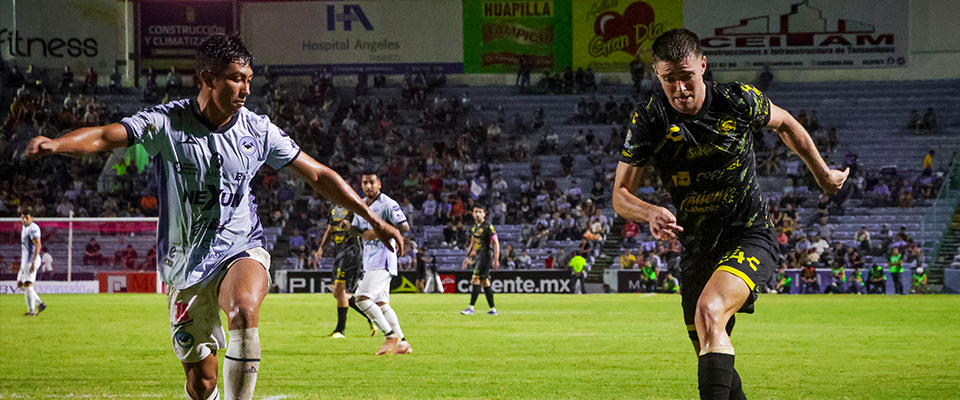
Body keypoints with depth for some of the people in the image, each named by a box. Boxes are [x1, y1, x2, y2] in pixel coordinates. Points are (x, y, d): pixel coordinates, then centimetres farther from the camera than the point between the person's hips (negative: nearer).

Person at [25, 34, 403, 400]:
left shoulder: (258, 130, -2)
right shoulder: (168, 122, -8)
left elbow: (319, 176, 6)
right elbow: (106, 136, -20)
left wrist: (375, 221, 7)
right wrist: (56, 144, -40)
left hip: (241, 250, 0)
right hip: (186, 264, 0)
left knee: (244, 310, -35)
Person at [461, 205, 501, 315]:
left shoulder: (488, 226, -10)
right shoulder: (474, 228, 15)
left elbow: (496, 243, -13)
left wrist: (496, 259, -19)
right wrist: (467, 257, 24)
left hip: (486, 255, -9)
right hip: (478, 256, 9)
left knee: (475, 280, -16)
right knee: (485, 283, 8)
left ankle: (471, 308, -19)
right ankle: (493, 309, 11)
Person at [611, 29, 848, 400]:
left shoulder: (739, 101, -12)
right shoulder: (648, 118, -9)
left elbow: (785, 124, 10)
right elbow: (620, 194, -6)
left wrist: (823, 174, 21)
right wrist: (650, 213, -28)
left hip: (749, 236, -4)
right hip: (696, 249, 4)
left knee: (709, 311, -30)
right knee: (709, 354, 9)